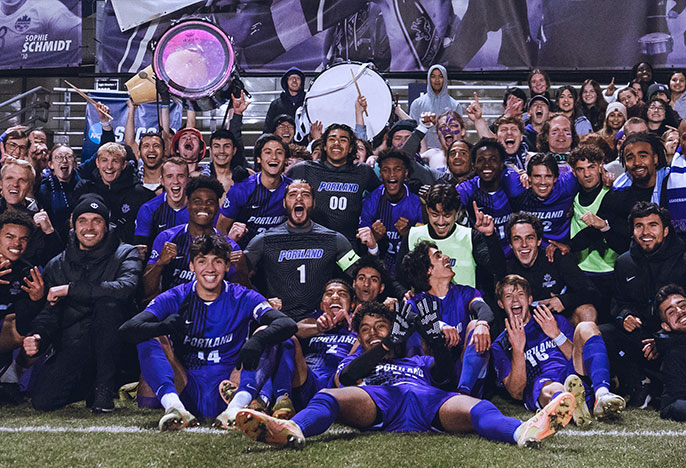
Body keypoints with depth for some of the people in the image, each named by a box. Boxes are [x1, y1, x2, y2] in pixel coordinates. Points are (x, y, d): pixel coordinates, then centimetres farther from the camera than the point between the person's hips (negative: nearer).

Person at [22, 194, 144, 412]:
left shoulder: (125, 254, 4)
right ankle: (90, 385, 11)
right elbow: (49, 311, 8)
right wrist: (36, 337, -16)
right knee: (42, 400, -22)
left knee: (108, 301, -32)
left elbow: (126, 287, -19)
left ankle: (104, 386, -18)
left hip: (111, 346, -2)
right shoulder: (57, 265, 15)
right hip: (72, 347, 2)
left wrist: (70, 289, -15)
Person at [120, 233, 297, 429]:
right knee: (147, 341, -17)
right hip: (187, 394, 1)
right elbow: (127, 329, -10)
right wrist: (164, 327, -29)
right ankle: (173, 406, -37)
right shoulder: (176, 299, 3)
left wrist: (258, 340, -35)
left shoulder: (243, 299, 1)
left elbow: (288, 324, -15)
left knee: (264, 333, -18)